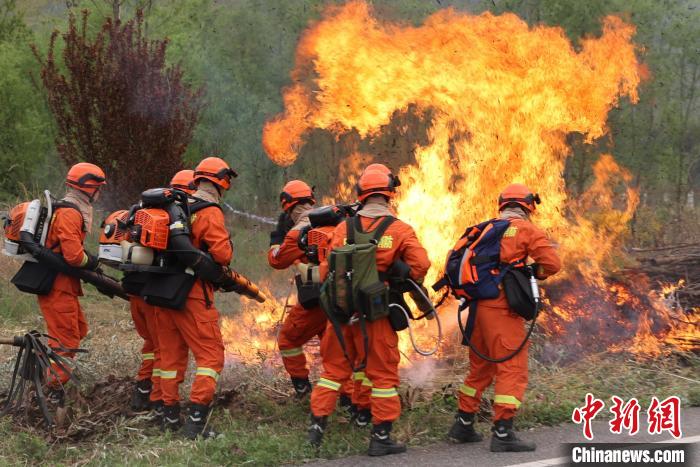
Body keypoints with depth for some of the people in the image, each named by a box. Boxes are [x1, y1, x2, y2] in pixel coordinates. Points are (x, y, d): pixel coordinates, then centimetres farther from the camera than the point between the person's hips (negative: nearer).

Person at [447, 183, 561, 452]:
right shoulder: (526, 230, -3)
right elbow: (552, 264, -10)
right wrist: (532, 273, 9)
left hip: (478, 307, 7)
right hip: (503, 311, -7)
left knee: (480, 368, 20)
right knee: (512, 371, -4)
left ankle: (463, 425, 25)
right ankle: (502, 433, -10)